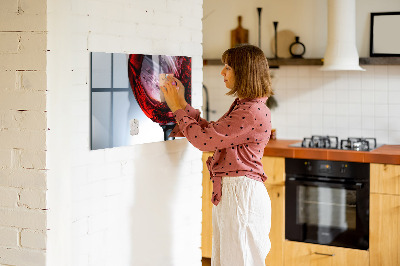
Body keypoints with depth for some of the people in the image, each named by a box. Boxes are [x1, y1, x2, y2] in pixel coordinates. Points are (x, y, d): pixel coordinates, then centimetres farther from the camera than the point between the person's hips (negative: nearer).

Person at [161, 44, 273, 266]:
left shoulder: (253, 112, -20)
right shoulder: (242, 106, 13)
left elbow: (204, 139, -19)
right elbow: (210, 132, 17)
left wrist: (178, 108, -7)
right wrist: (182, 104, 15)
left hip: (241, 194, -10)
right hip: (228, 192, 10)